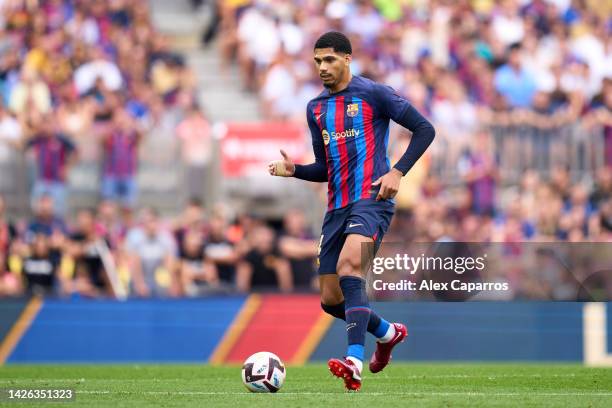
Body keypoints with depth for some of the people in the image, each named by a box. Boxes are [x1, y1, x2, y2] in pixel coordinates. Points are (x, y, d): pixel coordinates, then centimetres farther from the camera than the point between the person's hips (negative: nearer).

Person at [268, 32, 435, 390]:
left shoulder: (373, 94, -2)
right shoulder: (316, 108, 16)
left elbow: (424, 129, -1)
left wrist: (398, 172, -11)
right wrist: (295, 170, 1)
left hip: (371, 199, -7)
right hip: (337, 207, 7)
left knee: (349, 263, -33)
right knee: (331, 299, 6)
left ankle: (355, 363, -41)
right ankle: (388, 333, 35)